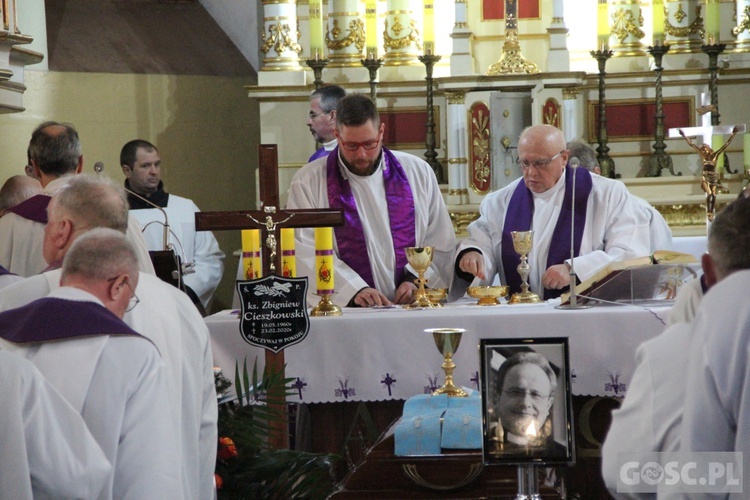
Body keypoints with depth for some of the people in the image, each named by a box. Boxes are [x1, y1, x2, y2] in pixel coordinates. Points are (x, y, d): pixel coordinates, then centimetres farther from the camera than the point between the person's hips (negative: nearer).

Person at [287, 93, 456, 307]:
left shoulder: (418, 173, 11)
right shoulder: (308, 182, 2)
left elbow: (440, 242, 12)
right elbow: (306, 253, -7)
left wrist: (416, 279, -5)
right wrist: (354, 290, -19)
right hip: (344, 310, -2)